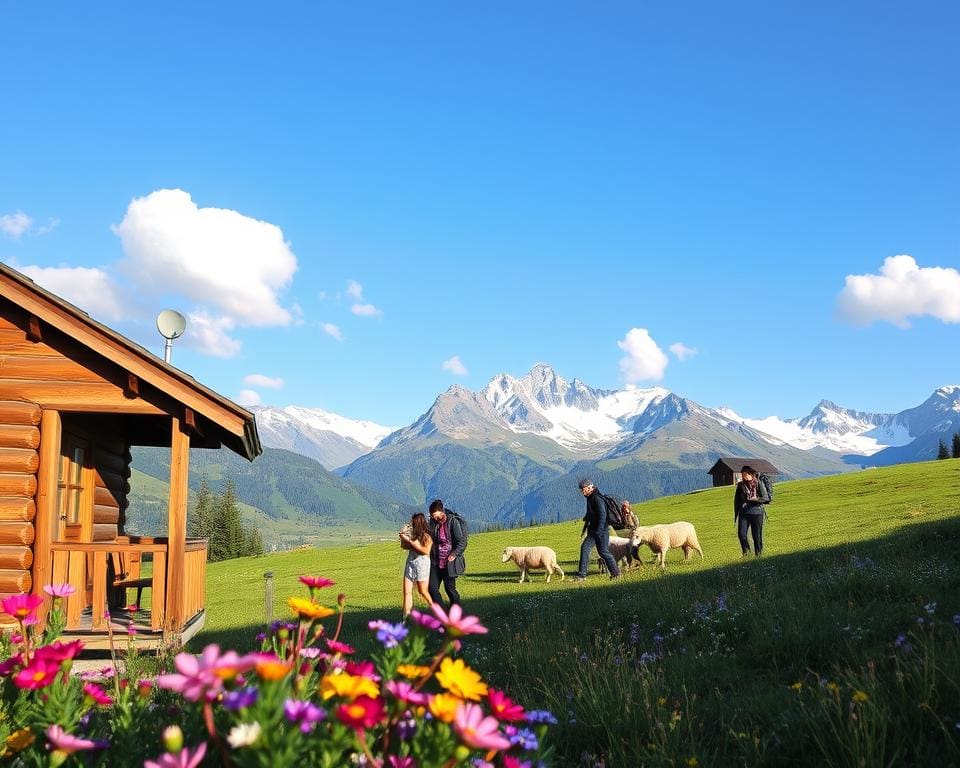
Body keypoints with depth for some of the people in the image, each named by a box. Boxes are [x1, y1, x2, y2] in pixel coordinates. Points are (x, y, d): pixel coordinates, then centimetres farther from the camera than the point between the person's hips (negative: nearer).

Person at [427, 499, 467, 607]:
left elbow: (462, 542, -13)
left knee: (450, 589, 4)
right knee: (432, 588, 2)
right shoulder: (433, 521, 5)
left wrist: (454, 555, -18)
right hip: (435, 562, 6)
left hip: (449, 563, -6)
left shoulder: (453, 521, -13)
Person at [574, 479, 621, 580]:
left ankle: (615, 573, 12)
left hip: (601, 530, -9)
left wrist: (598, 530, -25)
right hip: (593, 530, 9)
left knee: (603, 551, -3)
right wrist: (585, 528, 25)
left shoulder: (597, 498, -16)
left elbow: (602, 515, -22)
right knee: (584, 548, -3)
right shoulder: (590, 498, 14)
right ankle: (581, 575, -5)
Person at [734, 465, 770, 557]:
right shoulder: (740, 485, 8)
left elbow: (765, 498, -3)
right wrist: (736, 514, 14)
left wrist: (755, 499, -19)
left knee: (757, 536, 1)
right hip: (743, 513, 2)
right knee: (741, 534, -10)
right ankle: (746, 552, 10)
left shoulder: (758, 483, -1)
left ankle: (758, 555, 15)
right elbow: (736, 501, 16)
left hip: (756, 512, -2)